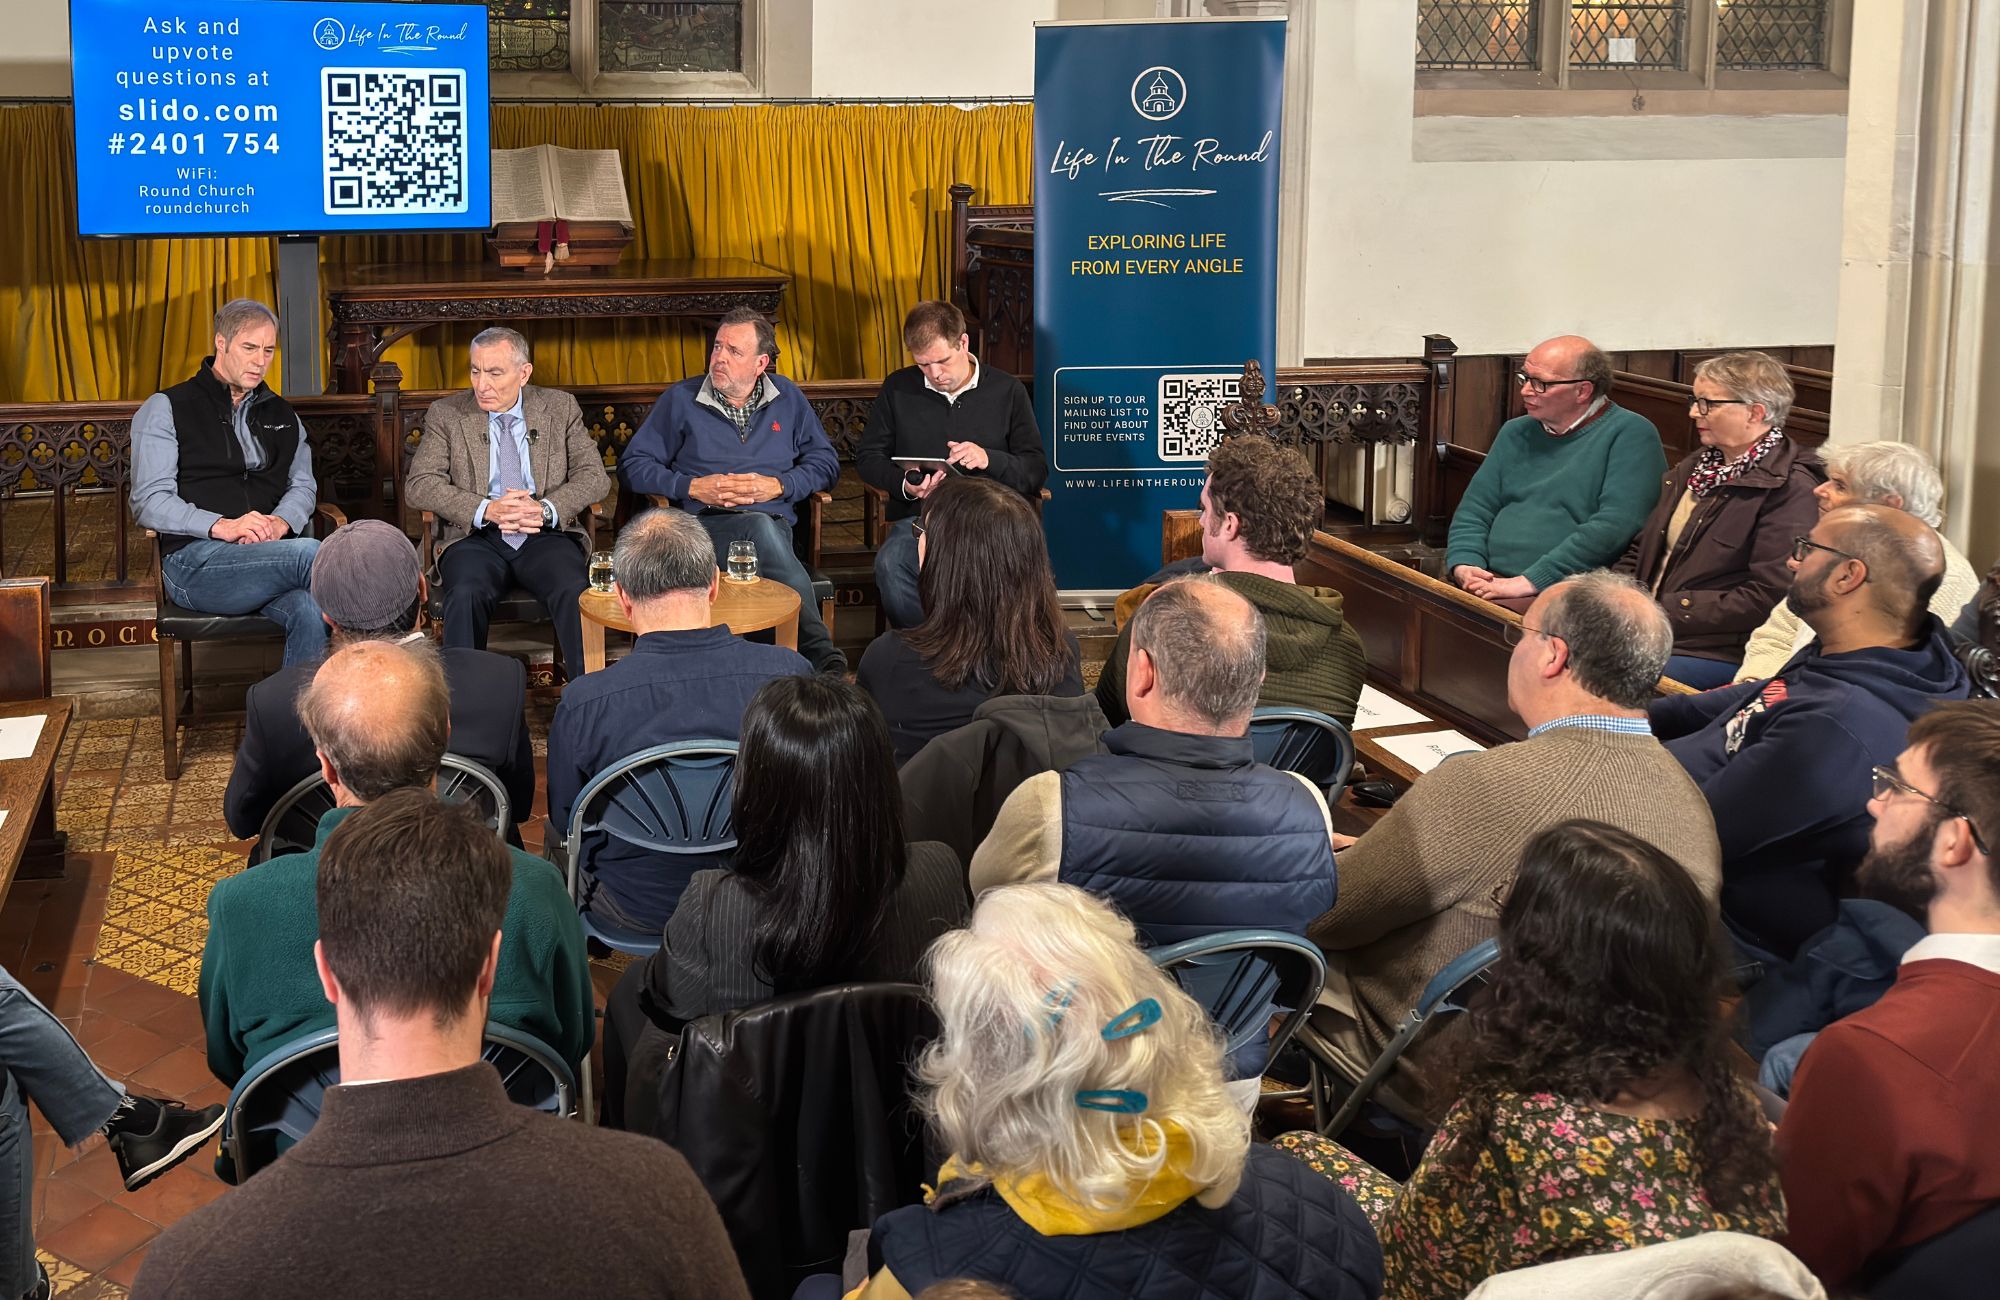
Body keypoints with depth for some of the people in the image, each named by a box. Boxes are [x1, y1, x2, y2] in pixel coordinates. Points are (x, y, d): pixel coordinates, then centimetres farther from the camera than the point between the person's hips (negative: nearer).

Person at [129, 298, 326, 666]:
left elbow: (303, 485, 21)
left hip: (270, 556, 4)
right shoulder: (166, 408, 11)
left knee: (313, 613, -35)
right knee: (310, 553, -34)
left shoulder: (281, 415, 28)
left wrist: (280, 521, -4)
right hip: (195, 559, -4)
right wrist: (222, 526, -15)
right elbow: (150, 502, 1)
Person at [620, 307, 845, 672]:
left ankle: (821, 657, -42)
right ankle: (824, 657, -44)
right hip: (706, 525, -1)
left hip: (775, 522, 1)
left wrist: (778, 486, -4)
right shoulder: (680, 399, 13)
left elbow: (825, 463, 15)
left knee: (765, 527, -39)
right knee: (762, 528, -38)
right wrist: (693, 487, -5)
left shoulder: (788, 399, 18)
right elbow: (633, 464, 9)